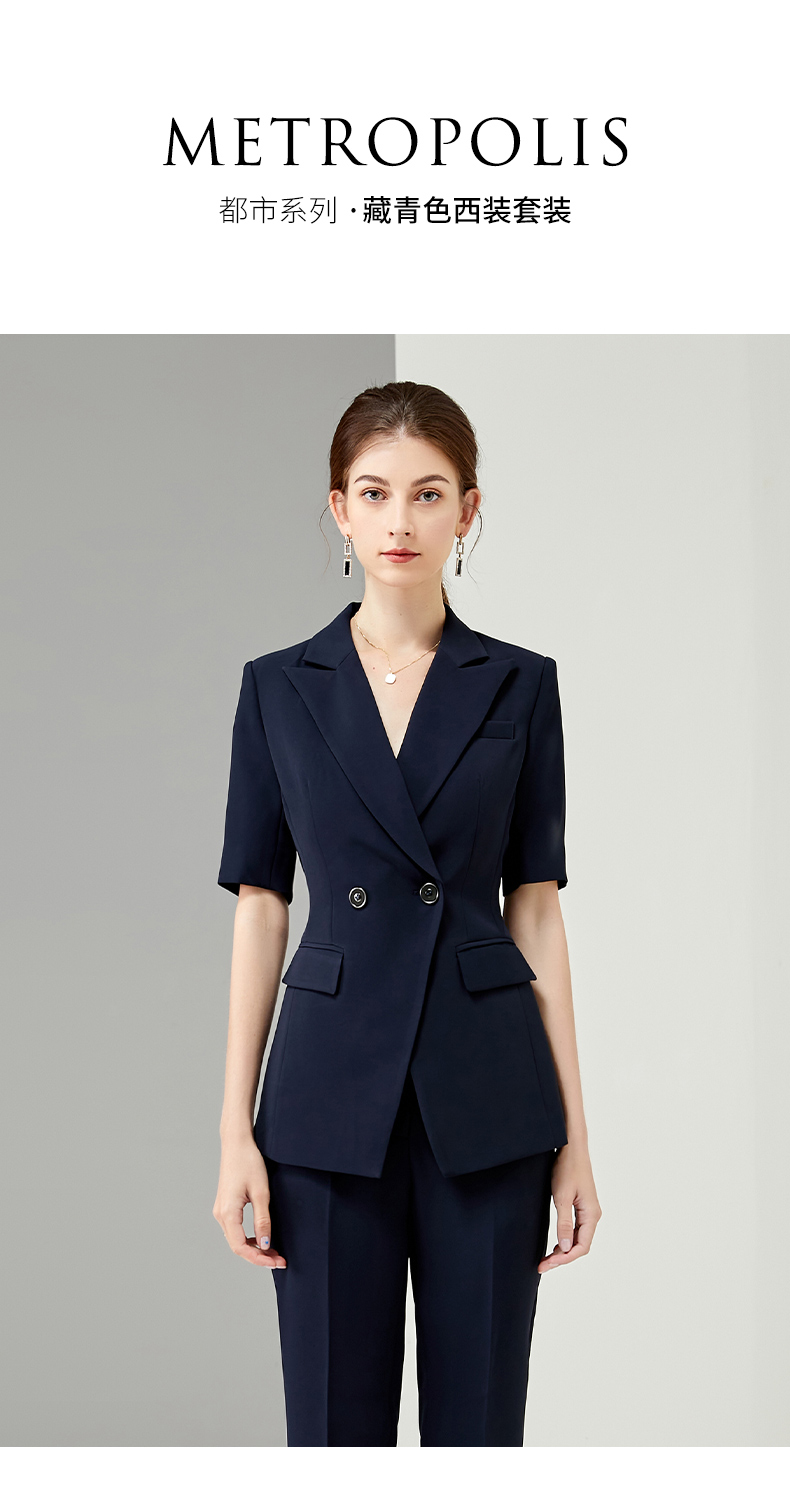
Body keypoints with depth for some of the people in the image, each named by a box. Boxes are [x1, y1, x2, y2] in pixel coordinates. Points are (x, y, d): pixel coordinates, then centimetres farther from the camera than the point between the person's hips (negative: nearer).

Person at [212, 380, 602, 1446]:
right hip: (333, 1087, 0)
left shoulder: (520, 686, 3)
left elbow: (537, 909, 3)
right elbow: (259, 909, 3)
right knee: (334, 1423, 6)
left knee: (480, 1423, 8)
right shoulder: (280, 687, 4)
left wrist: (573, 1133, 0)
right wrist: (236, 1128, -2)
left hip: (485, 1091, 0)